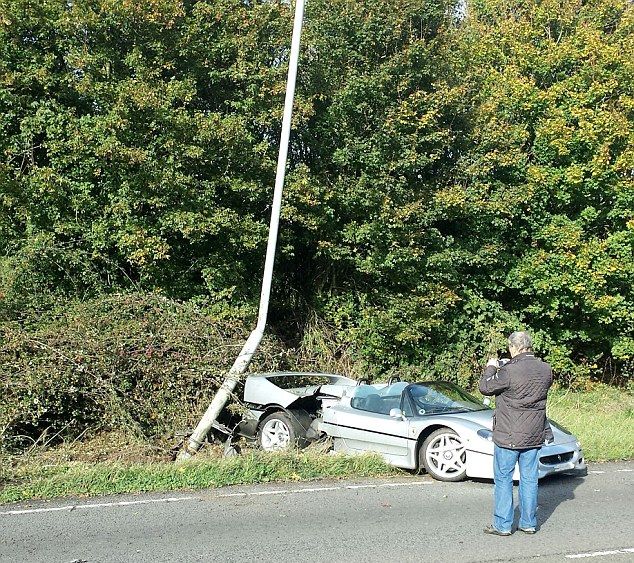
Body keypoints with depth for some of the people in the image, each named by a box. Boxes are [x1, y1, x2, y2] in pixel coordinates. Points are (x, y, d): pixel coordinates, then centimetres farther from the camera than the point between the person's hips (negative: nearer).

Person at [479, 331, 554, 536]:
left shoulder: (509, 372, -21)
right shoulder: (545, 370, -2)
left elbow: (485, 387, -9)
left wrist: (491, 368, 9)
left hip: (508, 436, -5)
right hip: (534, 435, 5)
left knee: (503, 479, 5)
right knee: (529, 479, 13)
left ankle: (502, 525, 9)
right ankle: (529, 523, 20)